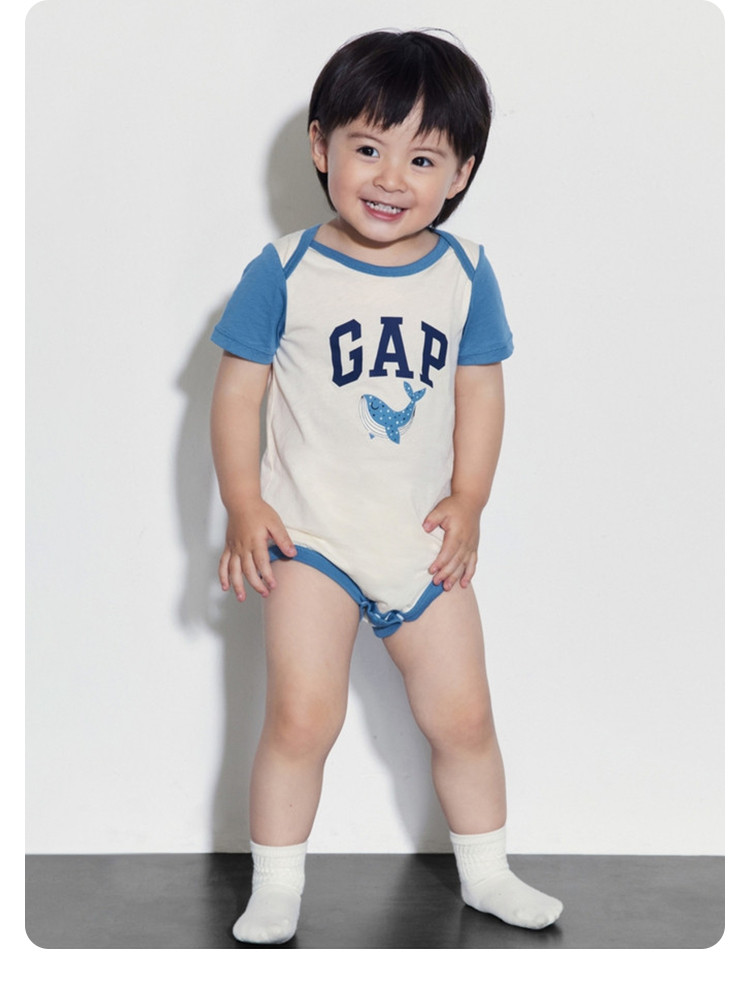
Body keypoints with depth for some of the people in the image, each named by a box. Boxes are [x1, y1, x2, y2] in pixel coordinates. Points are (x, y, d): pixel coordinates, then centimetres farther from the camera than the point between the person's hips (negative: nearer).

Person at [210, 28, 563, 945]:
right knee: (301, 718, -7)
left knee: (462, 715, 11)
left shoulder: (465, 274, 0)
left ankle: (485, 873, 31)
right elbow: (236, 391, -4)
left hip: (424, 540, 3)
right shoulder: (284, 273, -9)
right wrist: (243, 507, -11)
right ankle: (275, 893, 12)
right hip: (312, 536, -3)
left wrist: (467, 501, -5)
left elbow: (479, 391, 5)